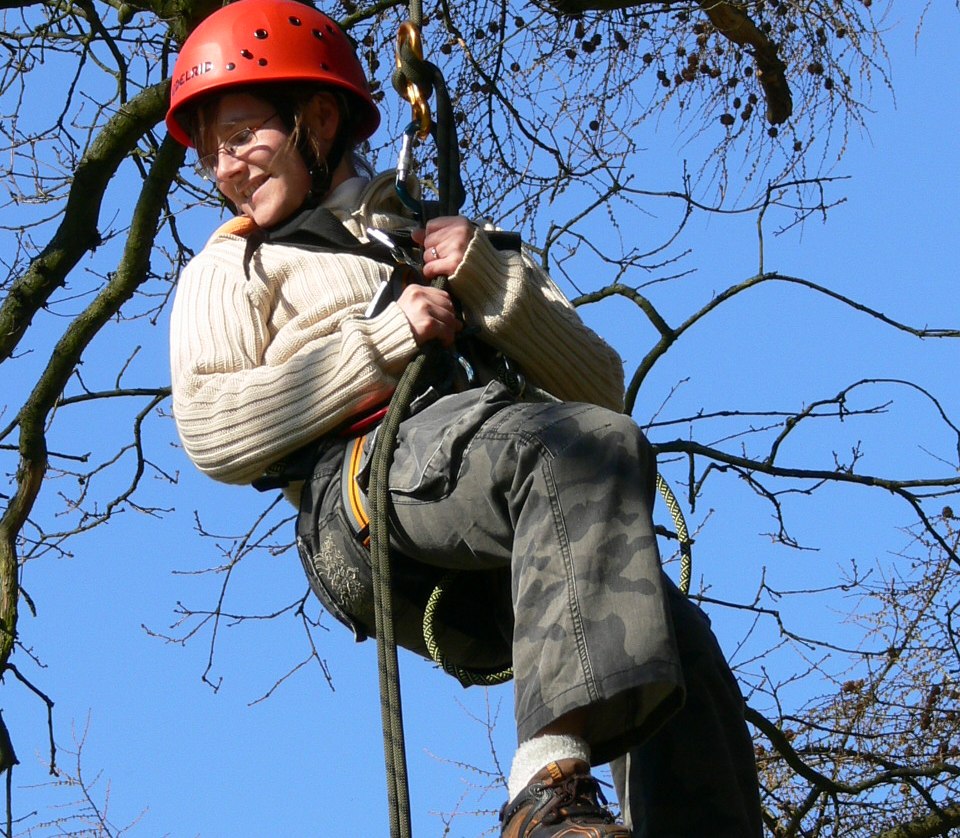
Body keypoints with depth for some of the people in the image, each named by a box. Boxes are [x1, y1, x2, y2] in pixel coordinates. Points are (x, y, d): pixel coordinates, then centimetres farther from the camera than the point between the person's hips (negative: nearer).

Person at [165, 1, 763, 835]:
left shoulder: (449, 240, 36)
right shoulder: (235, 267, 28)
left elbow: (597, 388, 21)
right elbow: (214, 434, 7)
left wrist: (487, 277, 6)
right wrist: (384, 341, 2)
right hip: (366, 491, -4)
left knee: (678, 642, -24)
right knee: (597, 447, -34)